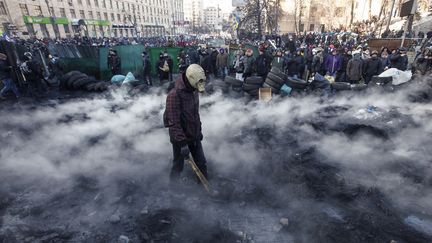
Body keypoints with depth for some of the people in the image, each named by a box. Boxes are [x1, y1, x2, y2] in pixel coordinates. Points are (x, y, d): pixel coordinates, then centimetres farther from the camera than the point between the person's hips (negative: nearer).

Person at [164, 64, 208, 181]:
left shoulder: (194, 91, 1)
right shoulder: (175, 95, -25)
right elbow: (173, 122, -27)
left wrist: (199, 130, 19)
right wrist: (182, 143, -27)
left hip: (194, 135, 7)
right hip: (180, 137, -7)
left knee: (201, 163, 16)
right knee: (178, 165, 13)